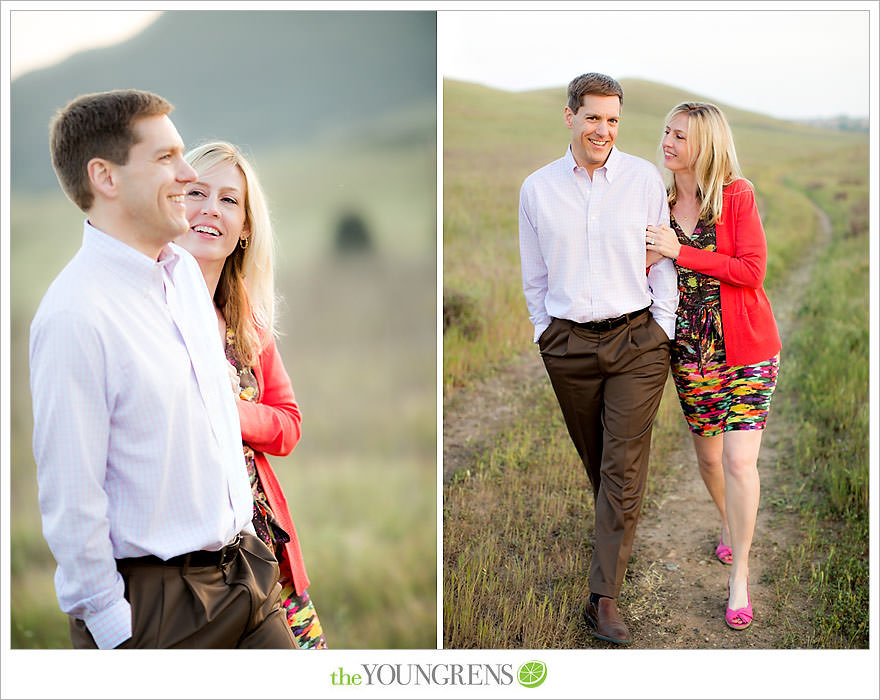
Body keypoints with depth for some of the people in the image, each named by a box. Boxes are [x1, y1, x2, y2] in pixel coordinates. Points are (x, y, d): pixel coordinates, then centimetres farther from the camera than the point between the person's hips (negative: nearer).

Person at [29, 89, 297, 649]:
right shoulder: (74, 315, -20)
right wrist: (114, 632, -15)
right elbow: (71, 500, -19)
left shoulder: (187, 271, 6)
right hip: (152, 601, -7)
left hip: (242, 569, 7)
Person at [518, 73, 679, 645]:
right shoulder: (537, 189, 4)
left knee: (624, 470, -5)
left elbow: (663, 258, 7)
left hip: (637, 341, -2)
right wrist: (546, 333, 11)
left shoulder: (645, 179, 0)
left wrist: (663, 328, 4)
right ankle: (618, 535, 41)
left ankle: (604, 598, -2)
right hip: (568, 345, 2)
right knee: (597, 463, 13)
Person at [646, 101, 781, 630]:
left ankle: (739, 576, 3)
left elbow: (752, 270, -15)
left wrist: (680, 252, -19)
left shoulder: (737, 196, -9)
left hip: (747, 347, -4)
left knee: (740, 459, -10)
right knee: (709, 454, 14)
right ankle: (731, 526, 45)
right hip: (691, 348, 4)